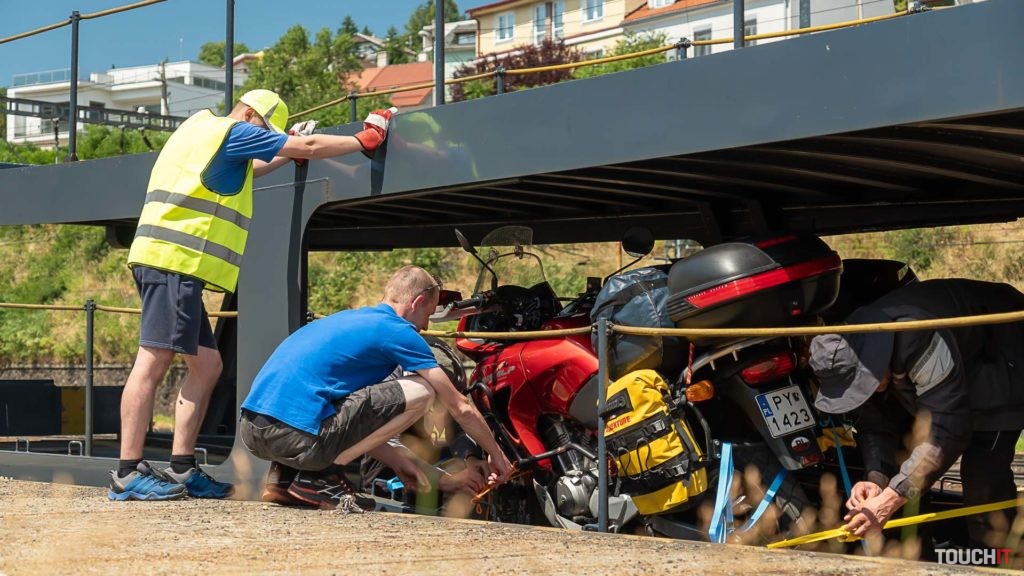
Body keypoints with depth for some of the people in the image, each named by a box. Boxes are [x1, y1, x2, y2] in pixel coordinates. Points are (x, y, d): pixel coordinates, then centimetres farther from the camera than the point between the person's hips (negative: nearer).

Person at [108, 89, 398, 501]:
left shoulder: (203, 129, 27)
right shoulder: (230, 131, -1)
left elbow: (245, 170, 43)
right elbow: (309, 148, 0)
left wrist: (287, 152, 33)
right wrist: (363, 141, 10)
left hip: (171, 265, 11)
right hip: (174, 262, -11)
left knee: (206, 363, 9)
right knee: (153, 362, -14)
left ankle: (181, 470, 8)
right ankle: (127, 474, -17)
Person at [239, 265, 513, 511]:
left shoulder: (350, 318, 26)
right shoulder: (397, 331, 2)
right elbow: (460, 407, 7)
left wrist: (396, 461, 31)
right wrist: (496, 454, 21)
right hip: (297, 437, -9)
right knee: (421, 391, -1)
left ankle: (284, 475, 13)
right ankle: (316, 478, -3)